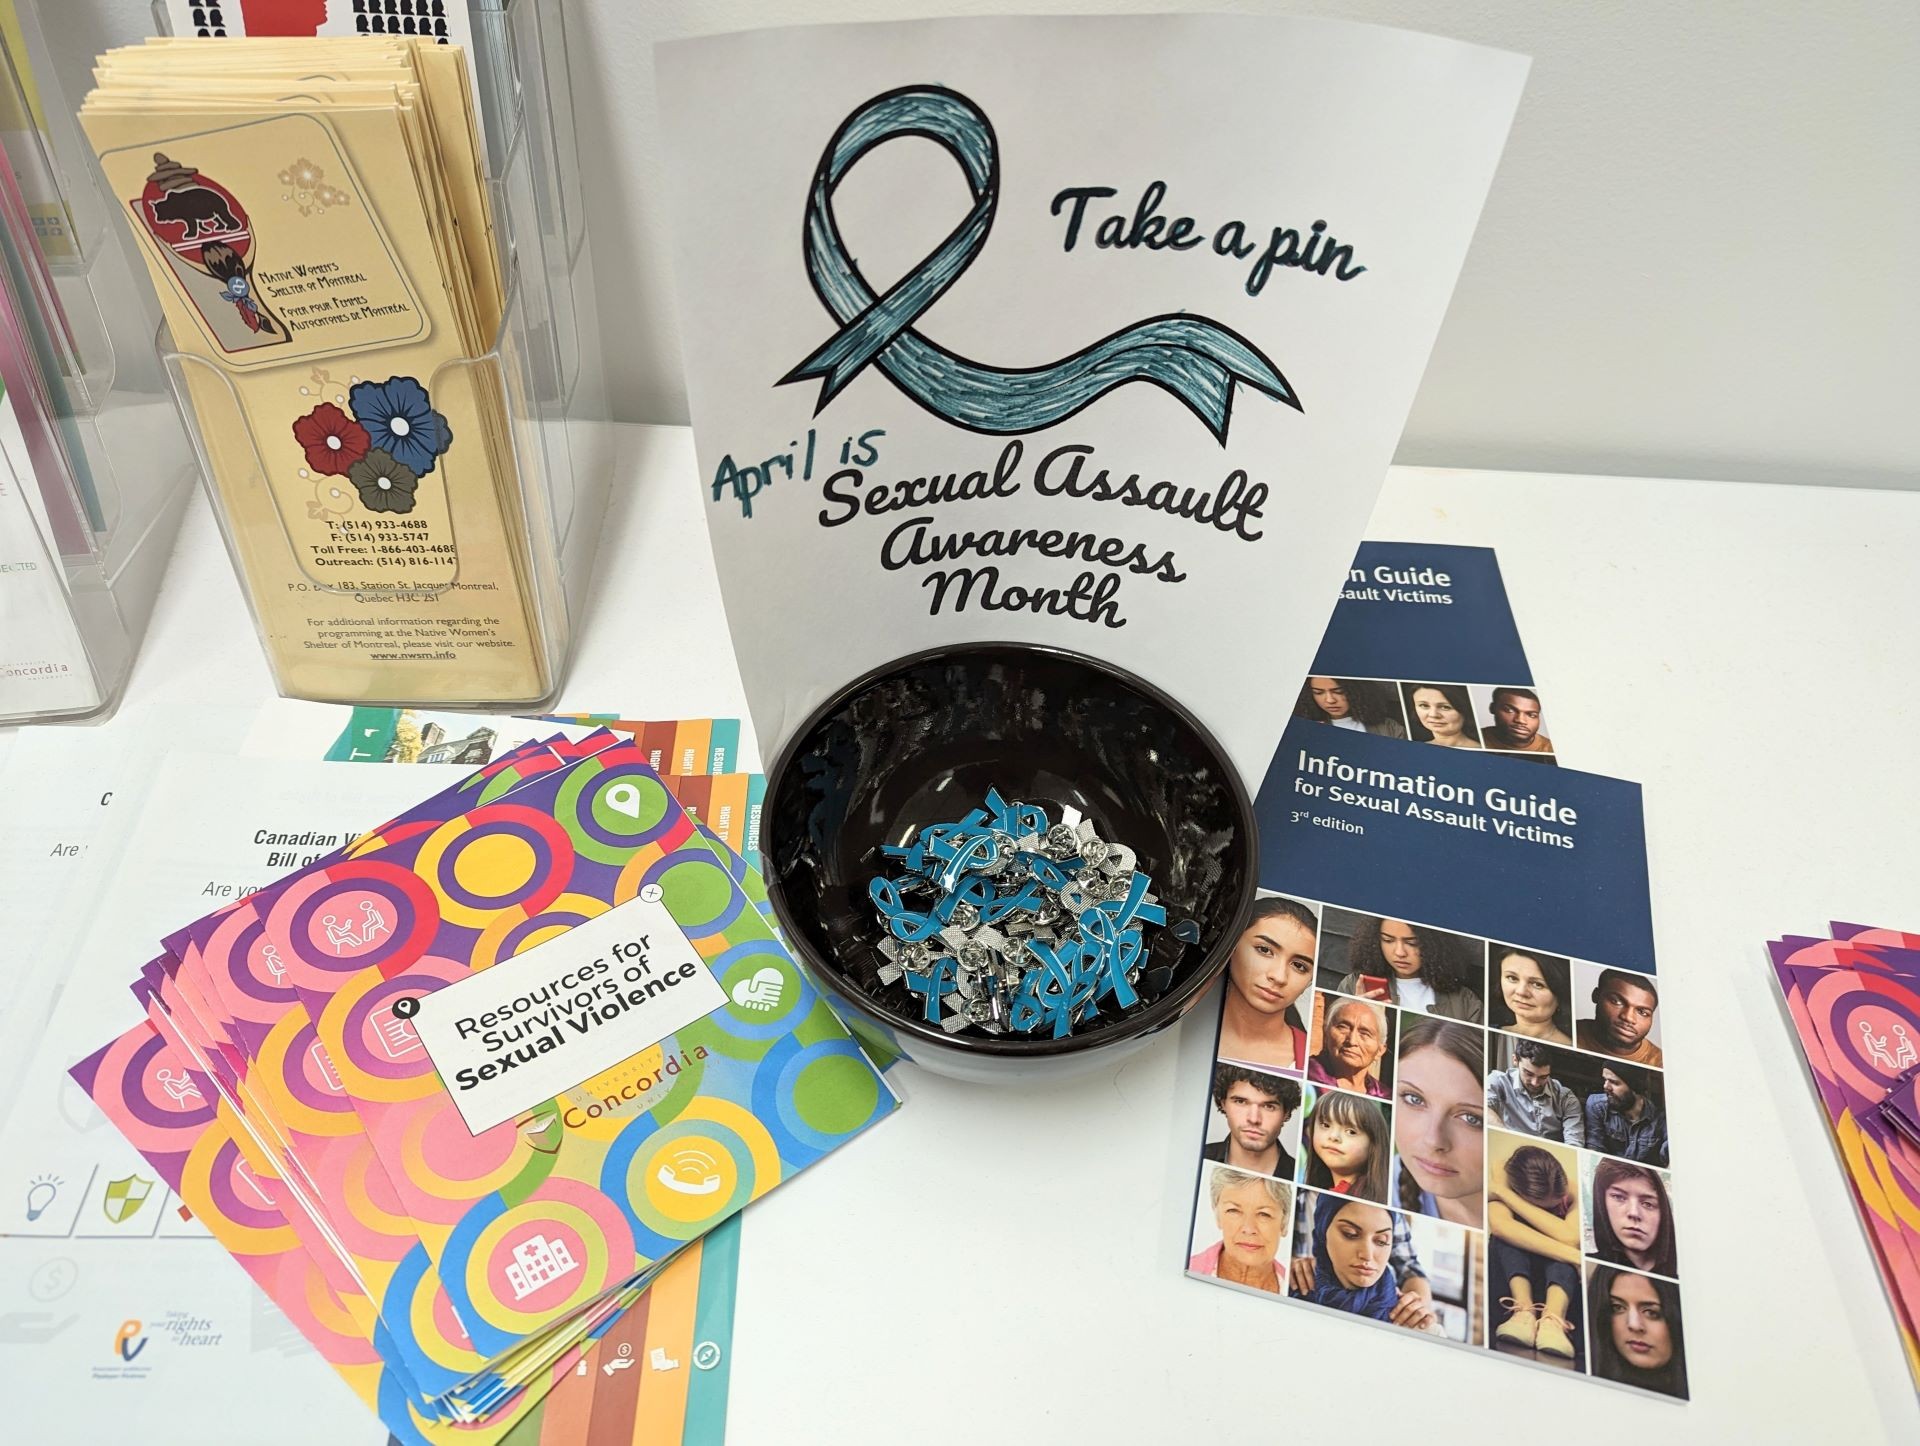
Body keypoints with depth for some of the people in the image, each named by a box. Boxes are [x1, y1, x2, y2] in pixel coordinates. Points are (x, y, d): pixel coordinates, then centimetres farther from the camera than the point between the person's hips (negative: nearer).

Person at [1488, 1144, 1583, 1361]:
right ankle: (1524, 1311, -46)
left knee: (1564, 1241, -29)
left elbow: (1570, 1238, -40)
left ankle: (1552, 1319, -47)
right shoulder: (1501, 1181, -20)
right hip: (1510, 1274, -1)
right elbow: (1499, 1226, -41)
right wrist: (1571, 1255, -47)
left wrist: (1504, 1194, -38)